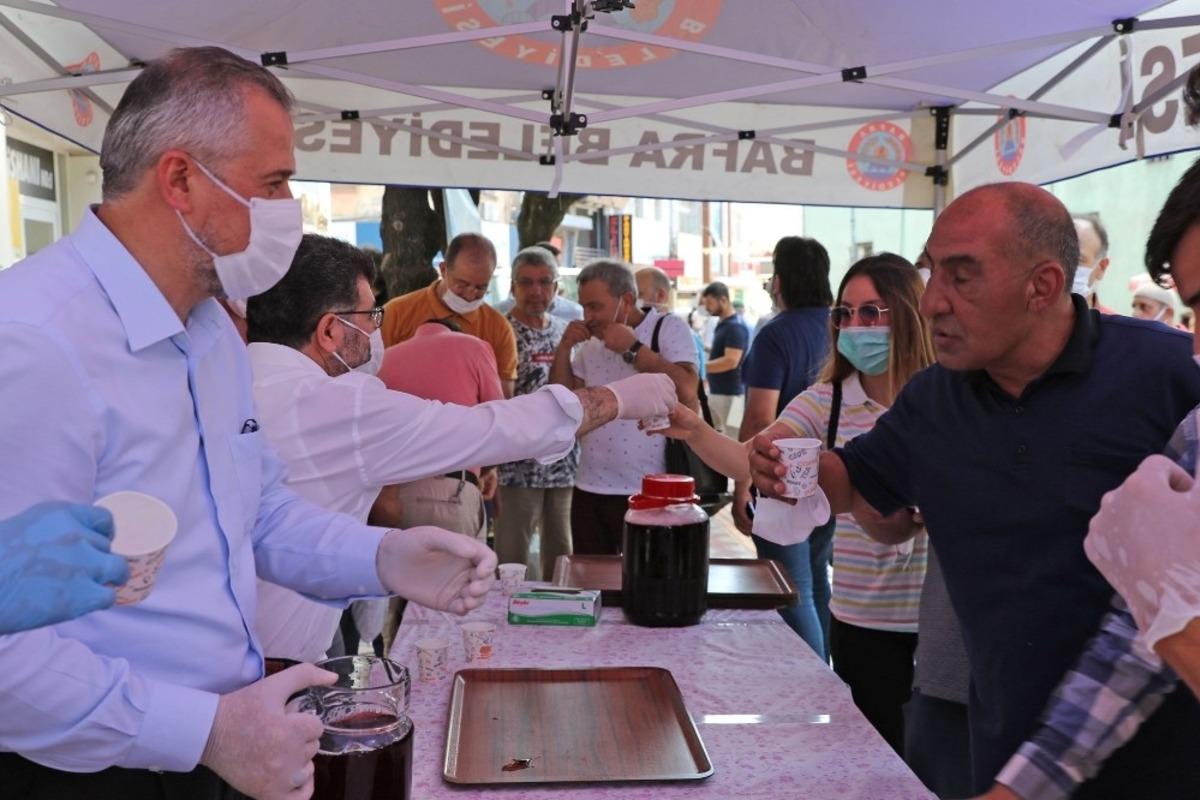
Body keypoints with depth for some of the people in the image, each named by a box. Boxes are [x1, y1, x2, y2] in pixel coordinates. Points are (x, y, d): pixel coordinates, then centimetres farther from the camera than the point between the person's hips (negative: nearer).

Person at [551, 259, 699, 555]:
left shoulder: (668, 328, -5)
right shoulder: (590, 343, 11)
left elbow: (687, 393, -19)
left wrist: (632, 348, -16)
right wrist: (564, 348, -1)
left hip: (648, 494, -5)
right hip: (589, 491, 5)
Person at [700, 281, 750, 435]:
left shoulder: (735, 327, -17)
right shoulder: (722, 324, 13)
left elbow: (730, 361, -24)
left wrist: (701, 367, -21)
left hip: (727, 392, -10)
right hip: (717, 390, 10)